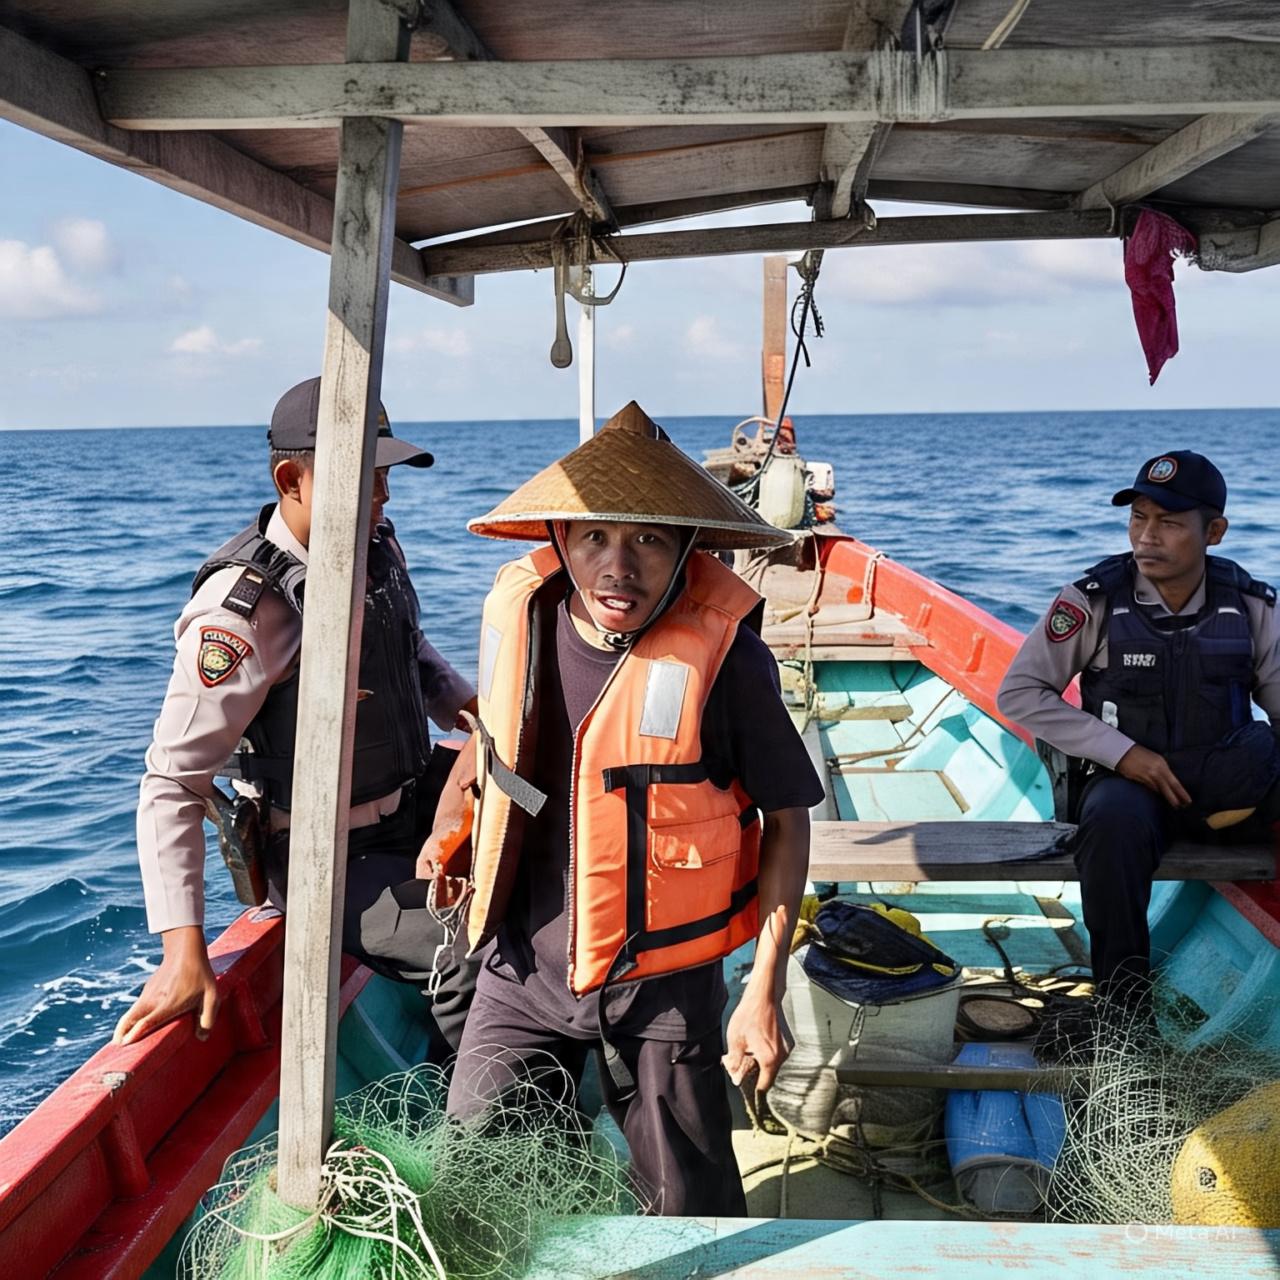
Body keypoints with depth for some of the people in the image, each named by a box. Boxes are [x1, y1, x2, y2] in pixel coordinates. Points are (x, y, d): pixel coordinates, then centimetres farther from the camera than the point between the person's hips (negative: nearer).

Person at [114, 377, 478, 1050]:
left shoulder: (377, 546, 0)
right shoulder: (243, 608, -25)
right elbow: (173, 781, -25)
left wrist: (463, 704, 3)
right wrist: (185, 952, -31)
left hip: (412, 810, 9)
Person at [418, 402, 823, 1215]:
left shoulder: (722, 652, -19)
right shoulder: (518, 613, -7)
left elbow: (786, 816, -10)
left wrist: (766, 989, -12)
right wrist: (451, 818, 8)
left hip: (662, 980, -3)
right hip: (525, 965, 3)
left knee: (693, 1208, 12)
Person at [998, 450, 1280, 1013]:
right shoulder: (1095, 600, -6)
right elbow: (1018, 693, -6)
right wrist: (1122, 753, -14)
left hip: (1225, 786, 2)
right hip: (1125, 778, -1)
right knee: (1115, 821, -37)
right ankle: (1123, 1012, -25)